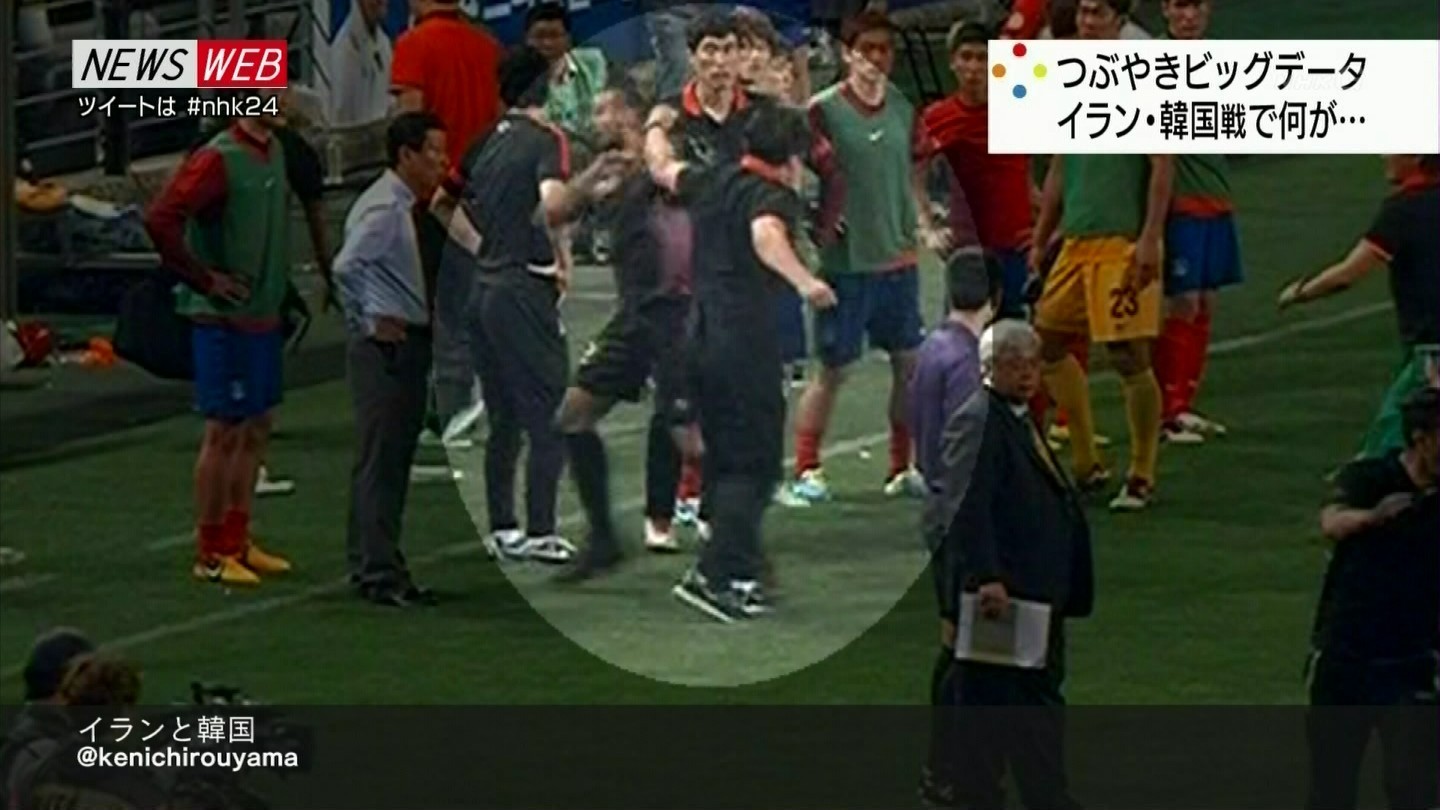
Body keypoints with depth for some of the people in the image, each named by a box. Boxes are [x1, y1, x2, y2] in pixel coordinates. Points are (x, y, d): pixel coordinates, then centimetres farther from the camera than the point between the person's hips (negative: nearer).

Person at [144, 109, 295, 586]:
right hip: (225, 318, -8)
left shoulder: (275, 152, 9)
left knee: (256, 428, 13)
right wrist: (204, 279, -19)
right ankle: (209, 554, 6)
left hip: (264, 314, 8)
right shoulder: (218, 160, -17)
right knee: (224, 433, -2)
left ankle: (237, 541, 23)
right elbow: (161, 219, -26)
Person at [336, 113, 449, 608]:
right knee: (380, 461, -8)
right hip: (385, 346, -10)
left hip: (407, 344, 10)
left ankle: (370, 564, 21)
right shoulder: (384, 209, -16)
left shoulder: (405, 207, 15)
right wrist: (371, 323, -19)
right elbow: (347, 266, -27)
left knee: (393, 461, 14)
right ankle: (380, 573, -7)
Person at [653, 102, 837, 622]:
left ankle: (740, 574, 21)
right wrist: (803, 281, -47)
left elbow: (666, 172, 36)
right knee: (756, 465, -3)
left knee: (723, 459, 16)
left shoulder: (711, 183, 14)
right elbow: (765, 234, -33)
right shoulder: (775, 196, -9)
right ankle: (715, 574, -13)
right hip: (747, 340, -8)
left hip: (702, 338, 8)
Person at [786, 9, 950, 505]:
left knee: (909, 361, 6)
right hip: (845, 260, -5)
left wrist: (924, 226, 4)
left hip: (898, 257, 5)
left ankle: (901, 469, 17)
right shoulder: (824, 111, -8)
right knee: (832, 367, -2)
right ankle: (805, 470, 6)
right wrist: (816, 226, -14)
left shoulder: (903, 110, 7)